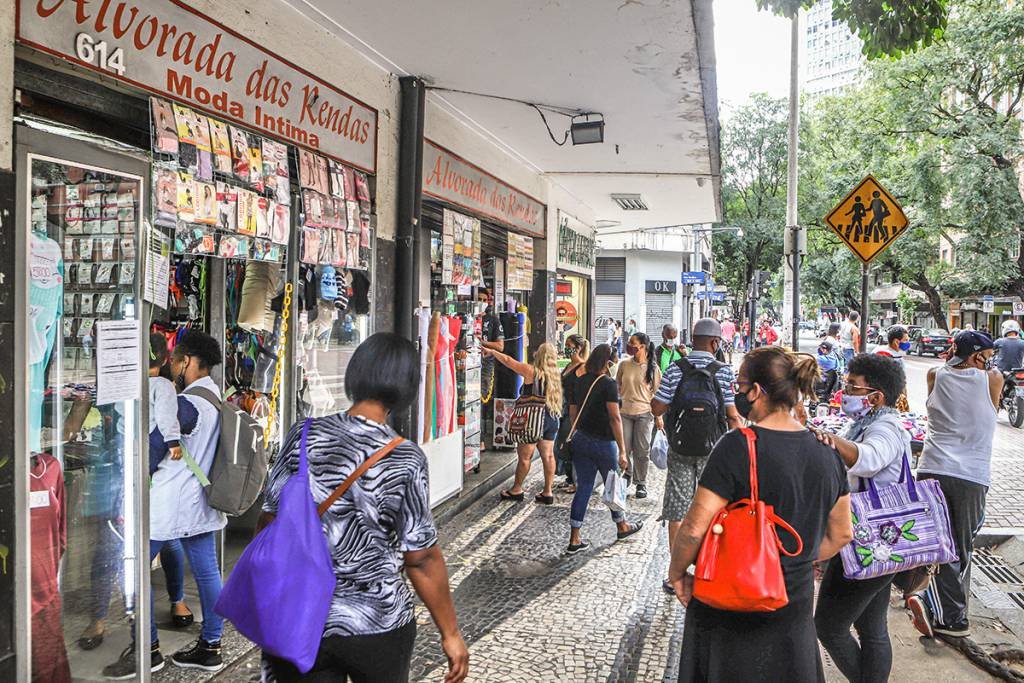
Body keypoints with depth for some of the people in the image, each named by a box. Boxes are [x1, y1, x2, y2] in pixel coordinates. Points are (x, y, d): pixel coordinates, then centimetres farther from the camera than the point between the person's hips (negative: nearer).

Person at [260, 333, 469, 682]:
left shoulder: (304, 435, -8)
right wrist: (451, 633, -2)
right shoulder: (405, 459, -17)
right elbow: (421, 557, -14)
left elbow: (269, 520, 0)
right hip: (376, 627, -1)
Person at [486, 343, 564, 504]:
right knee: (548, 455, 8)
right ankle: (548, 492, 12)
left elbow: (507, 360, -1)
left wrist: (491, 351, 10)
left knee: (524, 456, 5)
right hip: (551, 420, 6)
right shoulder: (555, 374, 6)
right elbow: (557, 399, 12)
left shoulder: (531, 371, -9)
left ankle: (516, 490, 16)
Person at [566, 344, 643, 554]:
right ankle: (622, 527, 37)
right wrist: (622, 451, -18)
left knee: (583, 488, 9)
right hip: (603, 442, -5)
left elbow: (572, 413, 10)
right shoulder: (608, 384, -14)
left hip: (580, 440, 5)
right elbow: (615, 418, -19)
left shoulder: (580, 382, 5)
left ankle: (574, 540, 7)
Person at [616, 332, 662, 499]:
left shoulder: (652, 368, -2)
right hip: (624, 412, 2)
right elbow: (617, 387, 13)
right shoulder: (624, 365, 3)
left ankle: (641, 484, 18)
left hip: (644, 414, -2)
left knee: (642, 451, 4)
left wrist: (659, 417, -1)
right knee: (624, 449, 4)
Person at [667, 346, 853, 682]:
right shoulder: (827, 453, -1)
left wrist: (677, 574, -6)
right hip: (794, 606, 6)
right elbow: (841, 534, 9)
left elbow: (695, 528, -22)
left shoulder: (738, 447, -21)